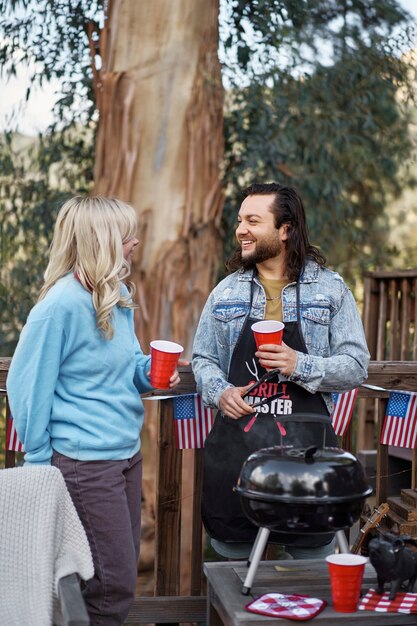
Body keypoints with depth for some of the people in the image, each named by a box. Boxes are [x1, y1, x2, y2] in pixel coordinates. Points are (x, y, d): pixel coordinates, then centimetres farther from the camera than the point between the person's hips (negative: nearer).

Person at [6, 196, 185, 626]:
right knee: (114, 586, -1)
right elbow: (27, 385, -15)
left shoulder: (118, 296, 6)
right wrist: (39, 461, -10)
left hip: (127, 452, 9)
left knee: (119, 574, 17)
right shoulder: (62, 305, -19)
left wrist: (149, 371, -3)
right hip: (85, 462, -8)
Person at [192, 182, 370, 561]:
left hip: (305, 448, -2)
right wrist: (219, 392, -7)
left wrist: (300, 366, -19)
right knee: (234, 562, 13)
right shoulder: (227, 291, 9)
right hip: (235, 448, 3)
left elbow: (356, 366, -3)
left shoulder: (331, 289, 0)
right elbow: (203, 359, 13)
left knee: (313, 565, 6)